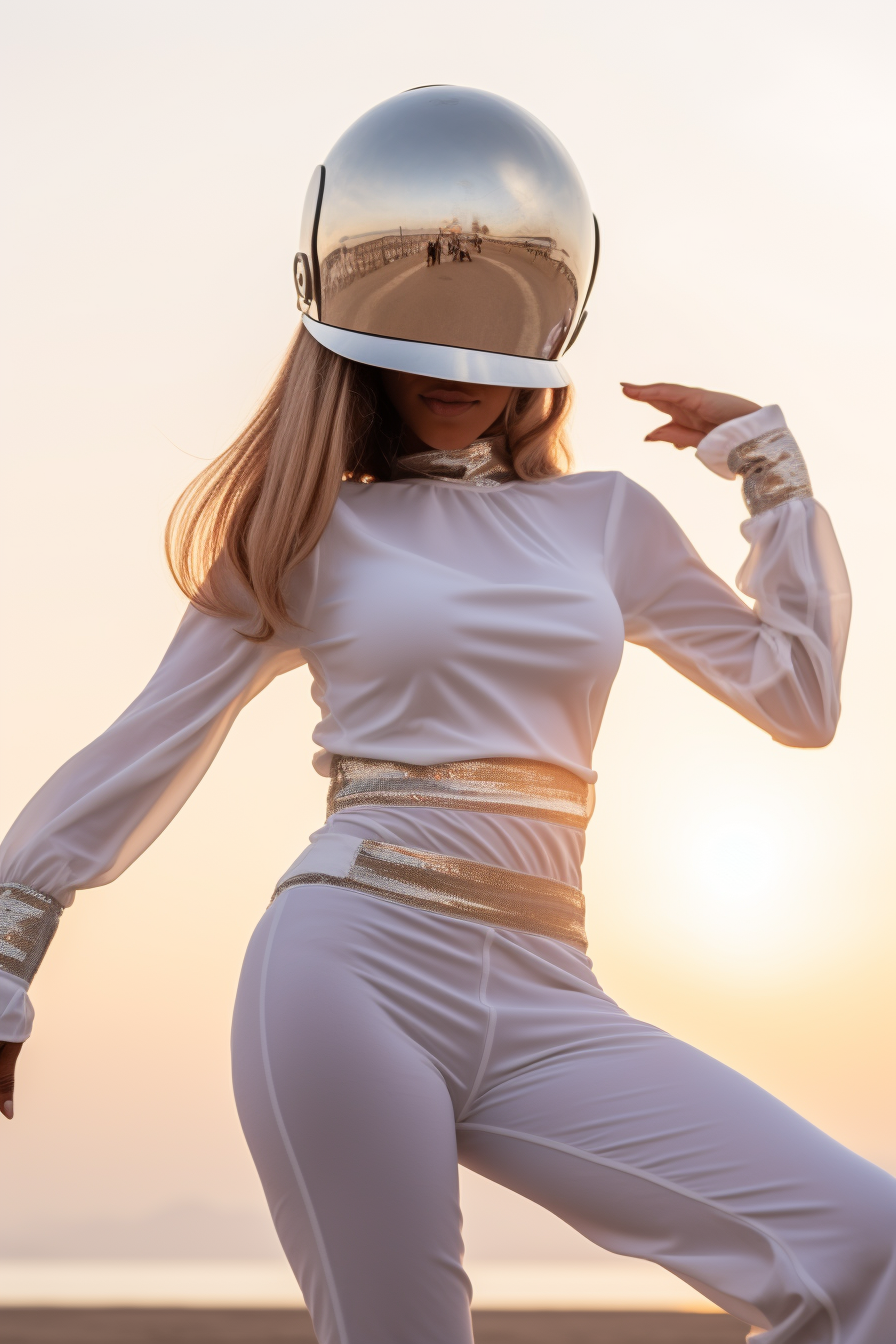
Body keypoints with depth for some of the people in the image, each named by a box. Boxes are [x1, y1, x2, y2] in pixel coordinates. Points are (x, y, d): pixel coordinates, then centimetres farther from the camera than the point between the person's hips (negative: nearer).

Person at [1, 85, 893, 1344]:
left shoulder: (607, 521, 16)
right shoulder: (313, 535, 9)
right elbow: (144, 757, 11)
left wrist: (769, 459, 17)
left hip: (540, 1001, 3)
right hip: (348, 968, -3)